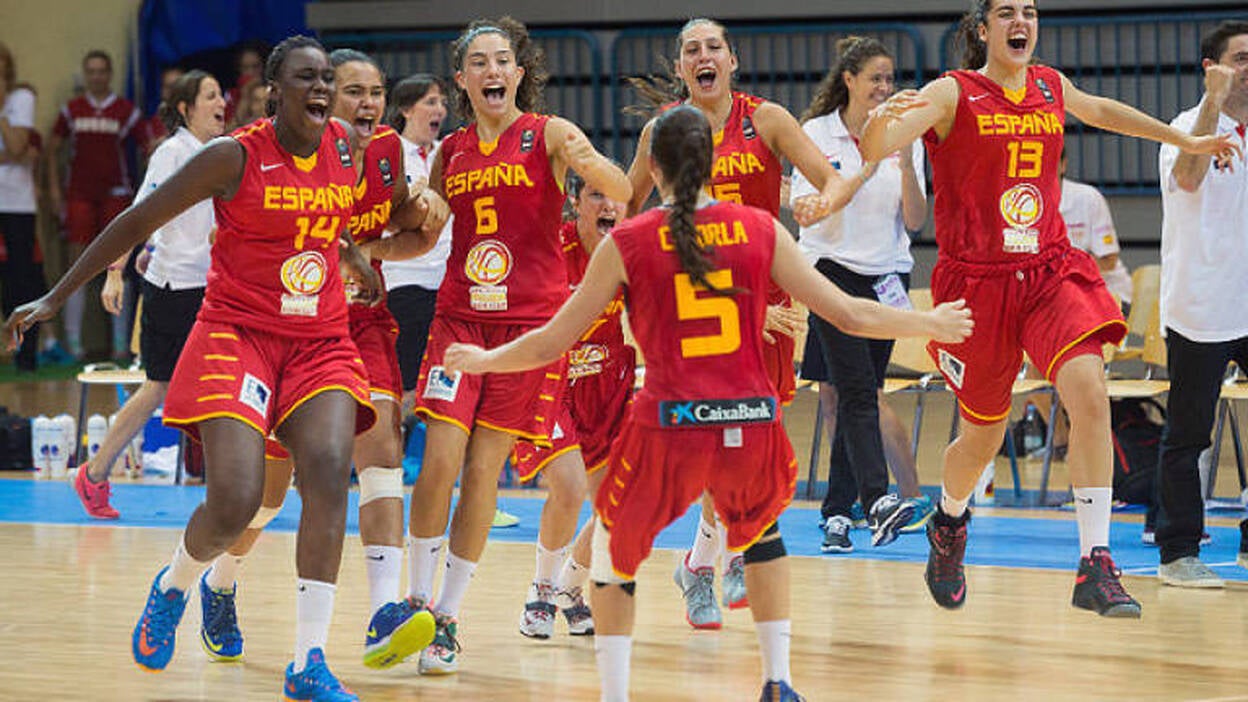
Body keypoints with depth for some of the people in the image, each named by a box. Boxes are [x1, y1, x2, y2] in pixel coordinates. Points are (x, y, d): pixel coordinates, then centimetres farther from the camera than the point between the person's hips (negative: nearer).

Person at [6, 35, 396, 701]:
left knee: (328, 472, -20)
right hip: (237, 333, -4)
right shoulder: (235, 157, -11)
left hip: (321, 341, 4)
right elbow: (138, 221, -3)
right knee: (234, 502, -16)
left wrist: (353, 256, 14)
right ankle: (174, 585, 21)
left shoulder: (344, 146, 3)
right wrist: (56, 297, -2)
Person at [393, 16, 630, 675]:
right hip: (459, 316, 3)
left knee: (483, 471, -2)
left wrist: (589, 165, -38)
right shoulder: (451, 151, 9)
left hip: (531, 318, -3)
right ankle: (418, 598, 9)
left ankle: (448, 617, 8)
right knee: (439, 463, -9)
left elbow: (625, 193, -19)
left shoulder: (547, 134, -3)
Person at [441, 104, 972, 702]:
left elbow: (550, 344, 6)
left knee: (614, 546, 25)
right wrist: (933, 325, 24)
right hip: (753, 426, 2)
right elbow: (849, 315, 9)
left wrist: (481, 360, 25)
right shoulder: (760, 230, 5)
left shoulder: (627, 243, 1)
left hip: (670, 429, -2)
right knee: (761, 528, 34)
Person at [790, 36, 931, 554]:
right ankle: (878, 498, -28)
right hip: (830, 271, -2)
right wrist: (865, 171, -20)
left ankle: (837, 512, 7)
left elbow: (914, 221, 1)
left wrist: (906, 166, -15)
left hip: (885, 276, 2)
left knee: (845, 397, 1)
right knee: (854, 390, -17)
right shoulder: (816, 133, 0)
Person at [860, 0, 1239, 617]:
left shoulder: (1052, 87, 8)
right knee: (983, 437, 9)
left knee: (1090, 393, -22)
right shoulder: (952, 94, -7)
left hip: (1050, 271, 3)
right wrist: (879, 121, -44)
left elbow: (1102, 111, 31)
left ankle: (1095, 567, -22)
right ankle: (949, 521, 44)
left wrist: (1186, 141, 39)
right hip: (976, 281, -3)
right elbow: (874, 151, -21)